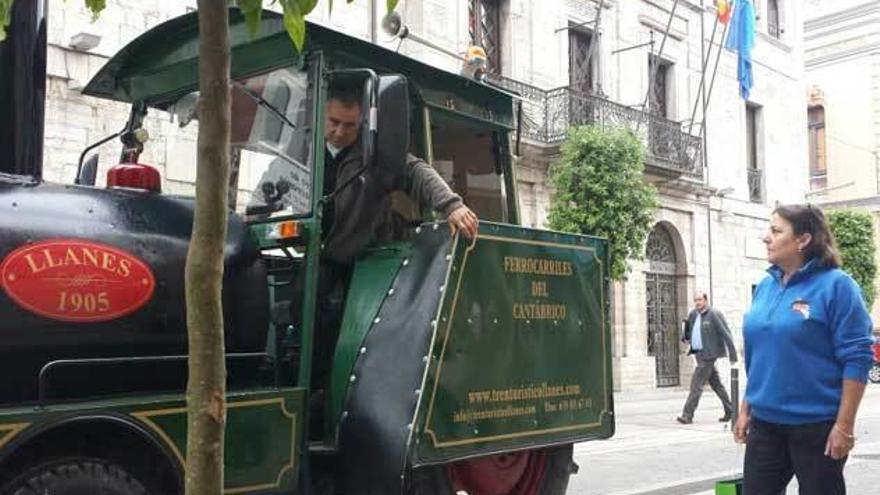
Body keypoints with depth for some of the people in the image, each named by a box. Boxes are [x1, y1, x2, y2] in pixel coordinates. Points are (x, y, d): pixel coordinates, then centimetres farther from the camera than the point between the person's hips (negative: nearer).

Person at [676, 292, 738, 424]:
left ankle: (687, 415, -7)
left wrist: (733, 354, -14)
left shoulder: (714, 314, -12)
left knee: (696, 384, -9)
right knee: (716, 383, 15)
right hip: (699, 353, 8)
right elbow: (688, 330, 28)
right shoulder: (693, 314, 10)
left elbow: (726, 334, -12)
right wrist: (687, 337, 6)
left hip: (708, 354, -8)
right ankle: (730, 411, 25)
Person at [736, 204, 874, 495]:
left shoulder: (835, 285, -11)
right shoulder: (765, 286, 8)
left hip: (816, 425, -6)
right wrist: (746, 409, 14)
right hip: (765, 422, 6)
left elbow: (856, 359, -14)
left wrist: (844, 426, -16)